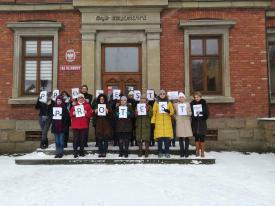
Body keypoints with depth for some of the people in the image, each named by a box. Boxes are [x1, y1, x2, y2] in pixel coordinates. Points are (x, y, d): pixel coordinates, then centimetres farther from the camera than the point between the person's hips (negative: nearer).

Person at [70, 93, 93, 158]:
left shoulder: (87, 105, 7)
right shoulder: (74, 106, 10)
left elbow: (90, 113, 2)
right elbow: (70, 113, 9)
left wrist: (86, 113, -16)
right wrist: (73, 113, -11)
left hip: (84, 125, 0)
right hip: (76, 125, 0)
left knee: (83, 138, 6)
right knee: (76, 138, -1)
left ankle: (81, 151, 17)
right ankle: (75, 152, 4)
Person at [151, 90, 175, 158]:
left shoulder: (169, 102, 12)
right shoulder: (156, 102, 8)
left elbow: (172, 111, 8)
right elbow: (154, 112, 4)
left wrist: (169, 111, -14)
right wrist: (153, 121, -3)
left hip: (167, 122, 1)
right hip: (159, 122, -1)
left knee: (167, 137, -3)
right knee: (159, 137, -4)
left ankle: (167, 152, 6)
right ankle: (160, 152, 7)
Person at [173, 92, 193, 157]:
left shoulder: (187, 104, 9)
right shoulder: (175, 104, 9)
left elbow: (190, 113, 7)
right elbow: (174, 113, 15)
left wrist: (186, 112, -12)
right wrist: (176, 118, 0)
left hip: (186, 122, 0)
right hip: (179, 122, 0)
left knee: (187, 137, -2)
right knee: (180, 137, -2)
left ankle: (186, 151, 6)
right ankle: (182, 152, 5)